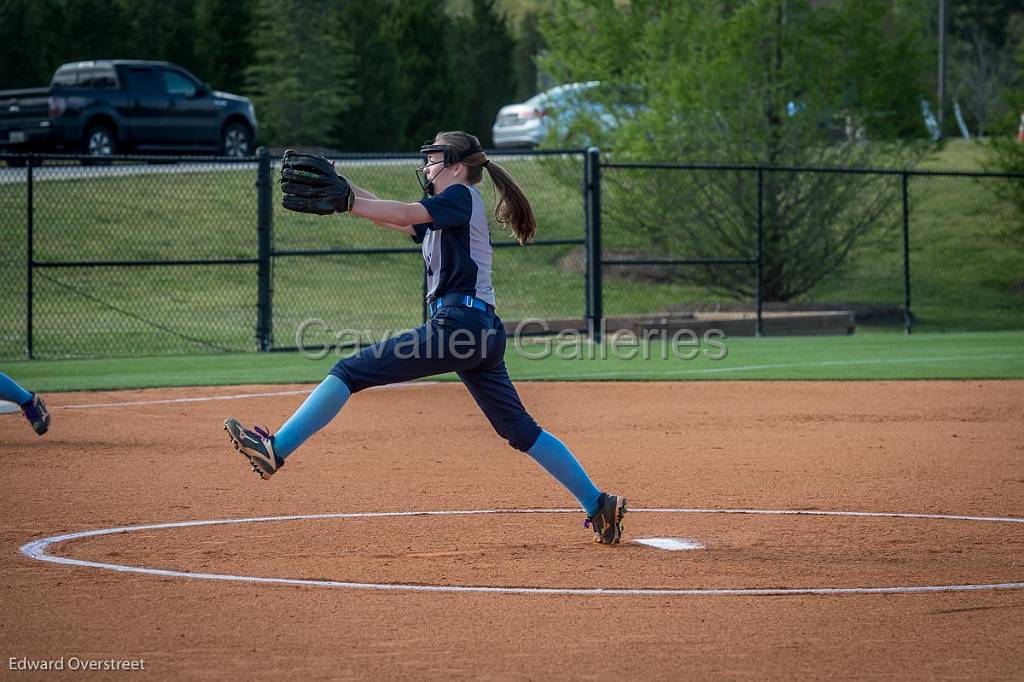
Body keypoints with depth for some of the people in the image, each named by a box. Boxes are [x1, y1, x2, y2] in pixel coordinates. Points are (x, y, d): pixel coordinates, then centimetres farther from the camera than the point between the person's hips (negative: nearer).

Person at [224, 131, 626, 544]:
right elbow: (397, 219, 22)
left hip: (460, 322, -10)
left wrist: (342, 203, -20)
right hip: (482, 334, 10)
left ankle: (275, 450, -17)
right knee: (520, 430, 12)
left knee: (352, 371, -11)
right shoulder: (443, 214, 27)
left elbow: (403, 215, -16)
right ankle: (598, 504, 10)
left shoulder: (462, 197, -2)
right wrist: (343, 190, 9)